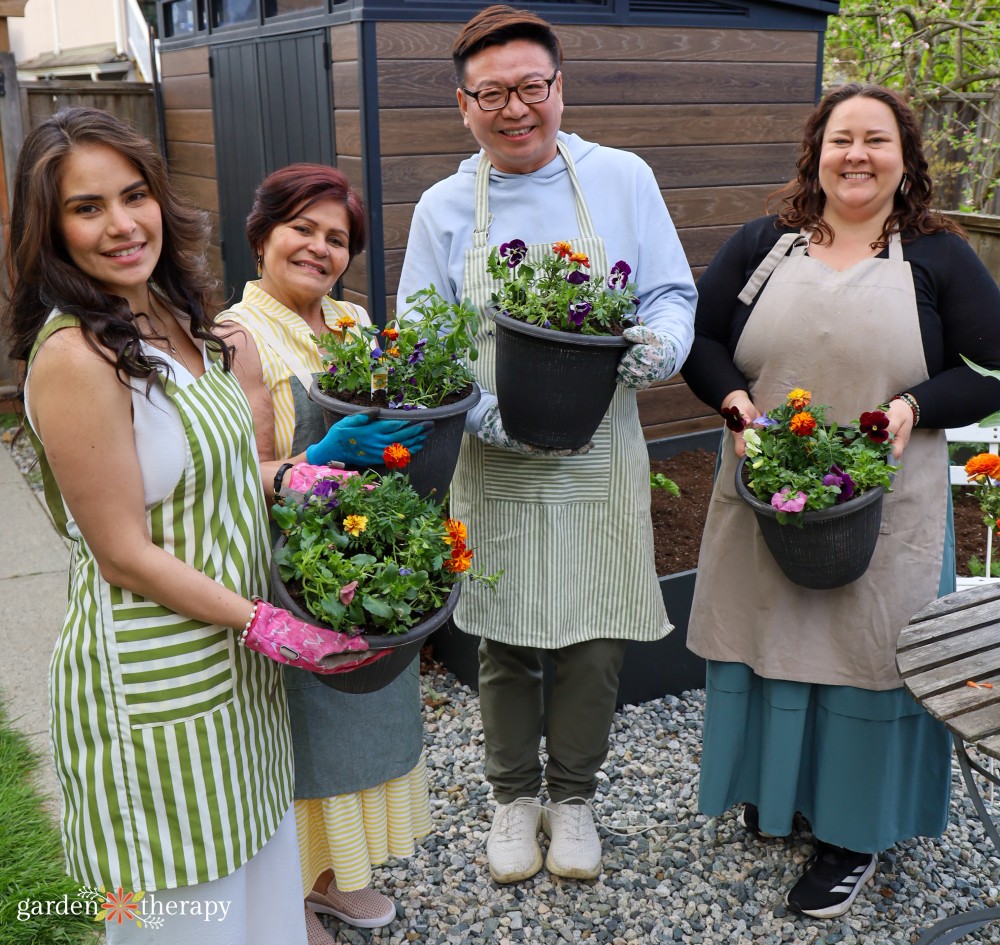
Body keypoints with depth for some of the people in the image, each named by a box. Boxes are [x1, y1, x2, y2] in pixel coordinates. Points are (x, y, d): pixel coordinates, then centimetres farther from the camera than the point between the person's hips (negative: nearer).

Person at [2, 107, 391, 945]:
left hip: (233, 660, 8)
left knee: (258, 871, 23)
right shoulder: (74, 356, -22)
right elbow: (126, 554, -20)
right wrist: (269, 626, -16)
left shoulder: (173, 319, 4)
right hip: (154, 681, -8)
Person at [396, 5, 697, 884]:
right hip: (493, 463, 0)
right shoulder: (443, 208, 4)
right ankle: (514, 795, 35)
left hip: (600, 458, 0)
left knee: (598, 642, 7)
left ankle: (572, 794, 33)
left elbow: (673, 296, 4)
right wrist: (484, 412, -17)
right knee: (505, 643, 11)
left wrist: (661, 344, -19)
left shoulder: (622, 179, 3)